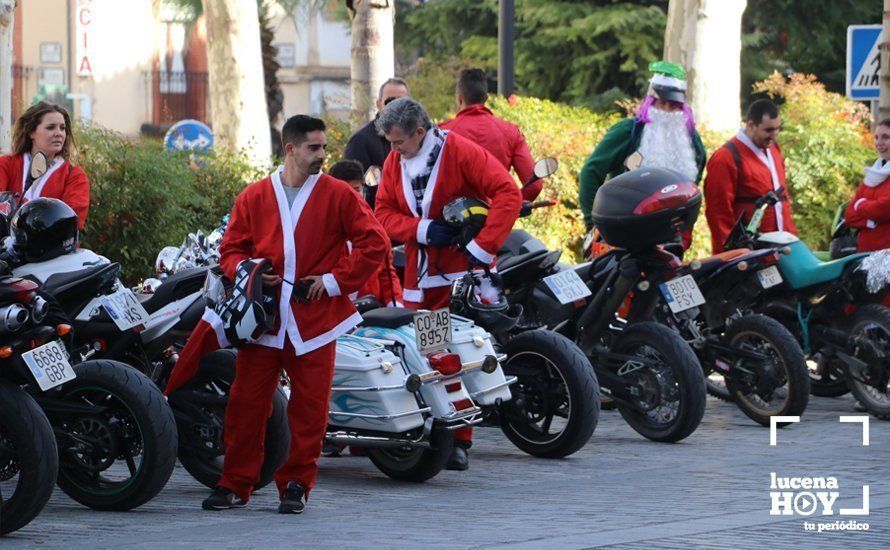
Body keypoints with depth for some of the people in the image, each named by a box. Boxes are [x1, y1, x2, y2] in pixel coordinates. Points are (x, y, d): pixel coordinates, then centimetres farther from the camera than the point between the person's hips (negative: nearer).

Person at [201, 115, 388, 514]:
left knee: (308, 407, 0)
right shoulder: (254, 197, 8)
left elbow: (374, 243, 1)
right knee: (246, 402, -1)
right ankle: (235, 484, 7)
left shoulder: (338, 195, 4)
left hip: (314, 317, -1)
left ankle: (296, 484, 11)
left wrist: (336, 280, -4)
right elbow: (232, 248, 14)